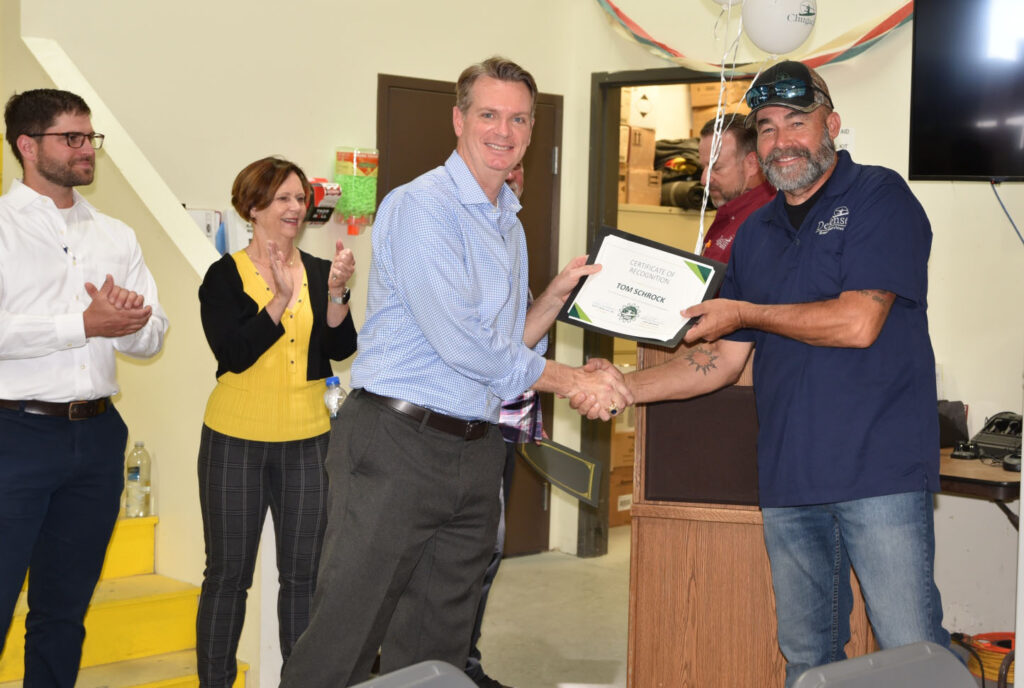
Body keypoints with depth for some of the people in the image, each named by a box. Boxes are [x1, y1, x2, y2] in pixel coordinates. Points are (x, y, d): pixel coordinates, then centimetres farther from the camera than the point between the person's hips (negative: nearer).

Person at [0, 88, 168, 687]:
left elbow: (152, 338, 11)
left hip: (98, 434, 5)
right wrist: (84, 324, -15)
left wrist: (127, 319, -11)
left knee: (65, 611, 14)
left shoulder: (116, 236, 14)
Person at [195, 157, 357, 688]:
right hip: (236, 442, -3)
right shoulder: (225, 276, -4)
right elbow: (233, 354, -15)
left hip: (307, 442, 3)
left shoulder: (319, 272, 5)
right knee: (229, 571, 4)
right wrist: (280, 298, -22)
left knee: (303, 572, 8)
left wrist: (335, 292, -19)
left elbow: (341, 349, -4)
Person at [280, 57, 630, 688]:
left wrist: (558, 293, 4)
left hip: (477, 448, 8)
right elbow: (461, 342, -16)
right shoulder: (419, 206, -9)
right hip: (398, 444, -8)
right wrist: (572, 382, -9)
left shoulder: (509, 226, 17)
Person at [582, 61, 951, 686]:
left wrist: (744, 313, -3)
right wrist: (624, 388, 5)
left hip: (880, 471, -6)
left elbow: (858, 323, -16)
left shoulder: (879, 198, -3)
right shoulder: (756, 234, 17)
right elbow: (723, 360, 17)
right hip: (790, 477, 6)